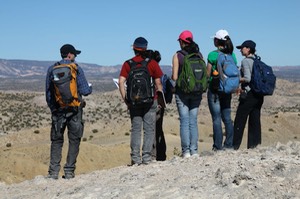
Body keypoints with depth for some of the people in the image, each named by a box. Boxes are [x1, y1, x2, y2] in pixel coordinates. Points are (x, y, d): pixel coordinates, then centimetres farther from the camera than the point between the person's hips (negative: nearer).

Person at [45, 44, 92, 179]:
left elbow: (48, 92, 6)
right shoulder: (77, 69, -4)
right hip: (74, 110, -2)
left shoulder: (52, 69, 4)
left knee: (56, 140, 9)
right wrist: (90, 87, 17)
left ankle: (53, 171, 2)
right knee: (74, 140, 7)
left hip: (57, 110, 3)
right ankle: (69, 171, 4)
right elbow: (85, 91, -6)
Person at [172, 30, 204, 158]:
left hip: (182, 91, -3)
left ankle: (186, 151, 0)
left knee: (184, 122, 0)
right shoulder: (199, 55, 4)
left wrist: (173, 76, 13)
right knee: (193, 121, 8)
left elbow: (174, 77, -9)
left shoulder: (177, 55, -6)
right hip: (196, 92, 3)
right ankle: (194, 151, 8)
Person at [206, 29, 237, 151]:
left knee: (216, 119, -1)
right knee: (227, 118, 12)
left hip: (215, 89, -5)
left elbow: (208, 74, -9)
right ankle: (229, 144, 14)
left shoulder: (213, 55, -11)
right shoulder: (232, 55, 6)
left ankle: (218, 146, 1)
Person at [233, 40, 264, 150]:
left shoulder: (245, 61, -9)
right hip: (259, 95, 8)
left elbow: (248, 78, -19)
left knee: (240, 121, -1)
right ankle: (254, 144, 10)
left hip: (249, 95, -8)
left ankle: (234, 146, 3)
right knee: (255, 120, 9)